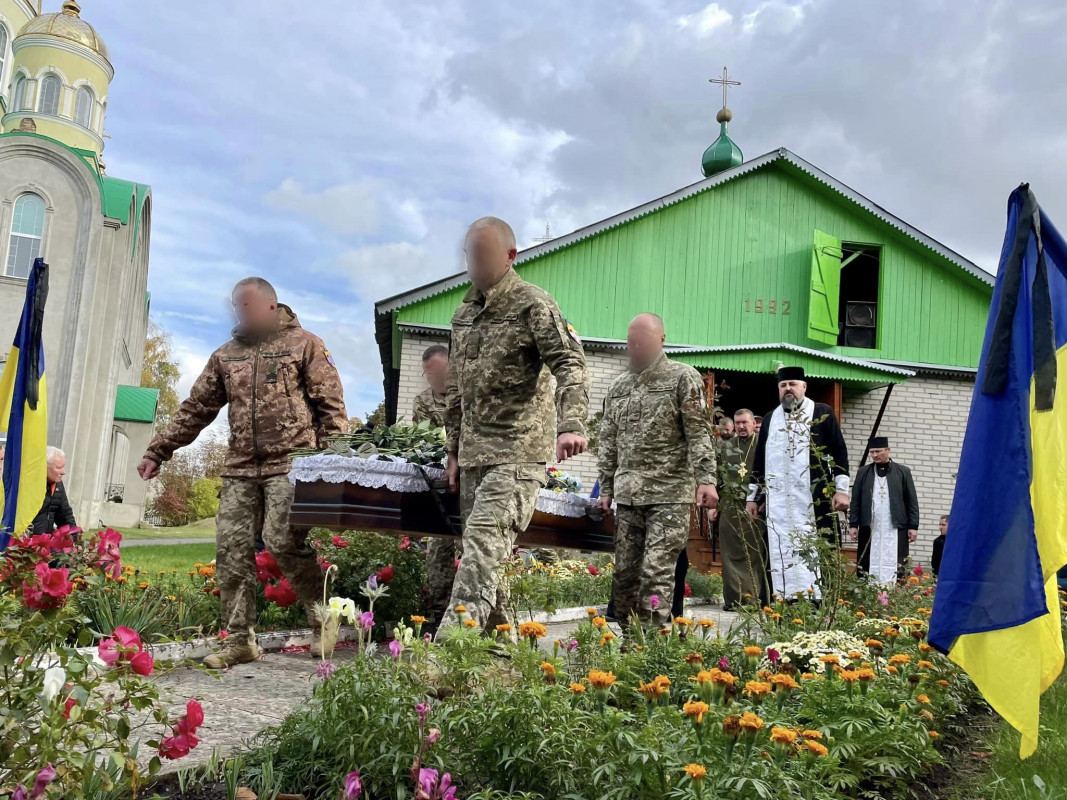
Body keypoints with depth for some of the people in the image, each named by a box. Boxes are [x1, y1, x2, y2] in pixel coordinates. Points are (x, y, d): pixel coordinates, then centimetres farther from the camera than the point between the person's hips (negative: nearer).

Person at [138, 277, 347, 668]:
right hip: (240, 468, 6)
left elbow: (331, 405, -1)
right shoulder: (226, 355, 19)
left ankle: (326, 623, 4)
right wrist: (157, 452, 18)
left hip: (289, 463, -5)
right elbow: (195, 409, 21)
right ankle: (239, 640, 10)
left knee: (284, 542, -14)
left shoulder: (304, 344, 4)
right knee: (232, 549, 0)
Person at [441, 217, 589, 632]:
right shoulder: (464, 313, 17)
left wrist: (571, 424, -33)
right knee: (483, 551, 8)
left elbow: (570, 364, -17)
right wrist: (454, 450, 21)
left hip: (519, 451, -7)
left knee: (484, 539, -19)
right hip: (474, 453, 8)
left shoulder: (533, 304, -5)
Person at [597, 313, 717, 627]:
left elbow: (700, 433, -7)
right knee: (624, 572, 7)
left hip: (670, 493, -5)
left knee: (656, 572, -11)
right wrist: (606, 487, 16)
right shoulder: (618, 386, 16)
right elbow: (608, 441, 19)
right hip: (627, 495, 6)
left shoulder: (683, 378, 0)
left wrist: (706, 479, -17)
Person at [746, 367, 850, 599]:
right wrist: (753, 497, 15)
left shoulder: (822, 413, 6)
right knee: (780, 553, 0)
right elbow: (759, 461, 19)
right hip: (778, 502, 3)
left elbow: (840, 452, 3)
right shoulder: (770, 420, 17)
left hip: (813, 500, -3)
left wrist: (842, 489, -6)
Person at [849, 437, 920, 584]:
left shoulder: (903, 472, 7)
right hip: (869, 528, 2)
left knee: (893, 566, -5)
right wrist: (853, 524, 3)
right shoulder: (863, 472, 11)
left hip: (895, 528, -1)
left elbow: (912, 501, 5)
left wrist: (913, 526, 0)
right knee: (869, 566, 0)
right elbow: (856, 500, 9)